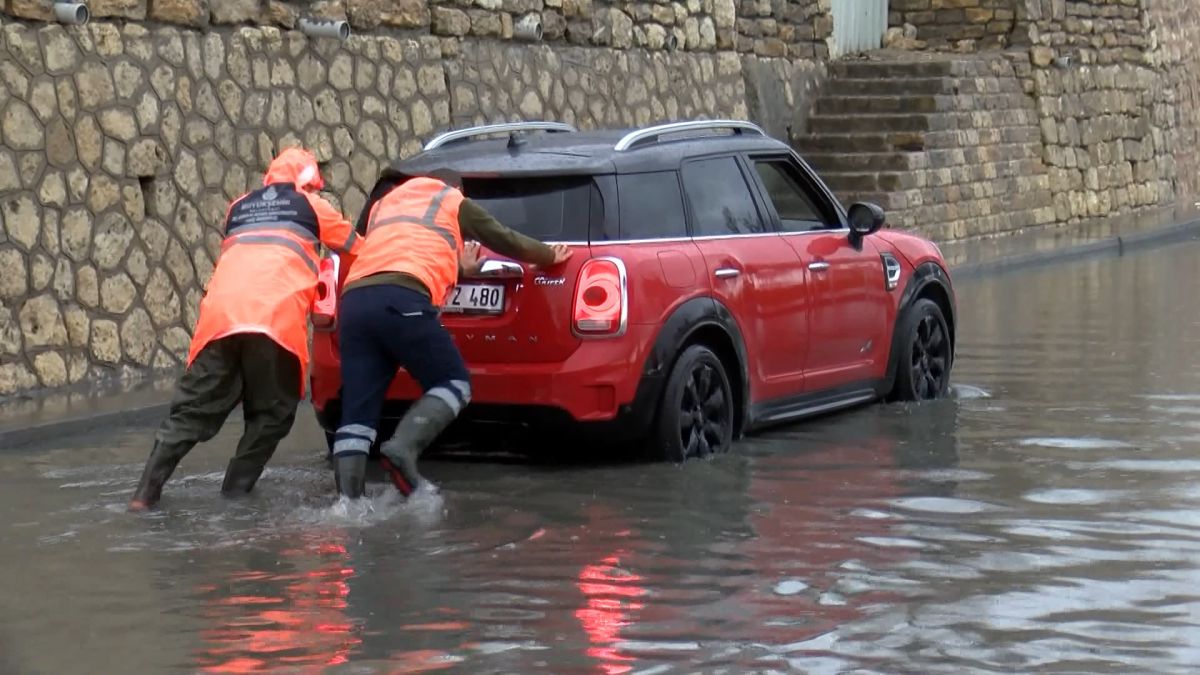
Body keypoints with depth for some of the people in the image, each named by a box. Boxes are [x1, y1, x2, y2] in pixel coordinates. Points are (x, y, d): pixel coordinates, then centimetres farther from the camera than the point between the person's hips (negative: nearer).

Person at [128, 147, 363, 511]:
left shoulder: (239, 208, 30)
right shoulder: (310, 205, 20)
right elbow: (358, 248, 33)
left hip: (220, 315, 4)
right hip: (276, 318, -4)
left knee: (193, 408, 7)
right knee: (271, 413, 9)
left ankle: (146, 493, -3)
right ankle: (235, 494, 0)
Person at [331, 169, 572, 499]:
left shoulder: (385, 202, 38)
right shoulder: (454, 202, 24)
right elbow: (506, 240, 34)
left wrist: (456, 267, 66)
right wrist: (550, 256, 51)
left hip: (354, 300, 5)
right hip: (402, 302, -5)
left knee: (357, 413, 2)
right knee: (454, 383, 5)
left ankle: (348, 501, -12)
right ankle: (403, 448, -18)